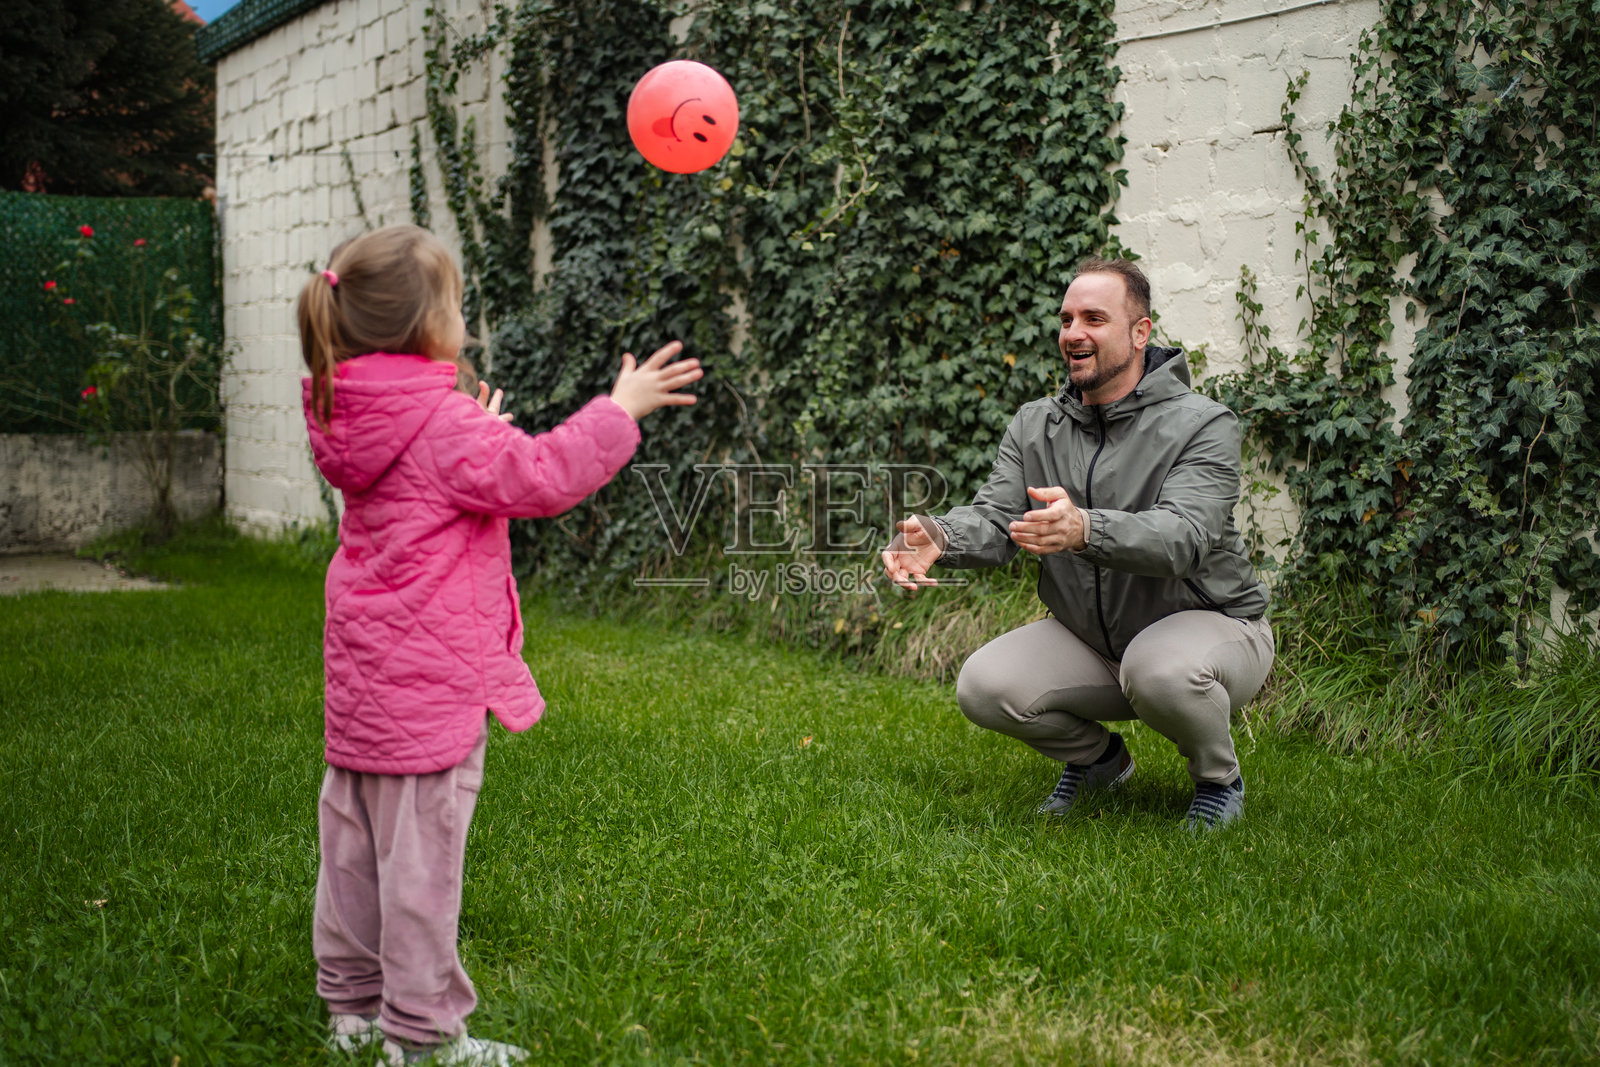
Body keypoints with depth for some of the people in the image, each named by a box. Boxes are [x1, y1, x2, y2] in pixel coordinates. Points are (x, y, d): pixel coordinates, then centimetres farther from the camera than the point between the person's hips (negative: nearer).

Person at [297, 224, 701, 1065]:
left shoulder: (352, 418, 8)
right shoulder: (444, 426, -18)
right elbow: (541, 479, -19)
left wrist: (476, 434, 28)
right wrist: (621, 410, -12)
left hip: (363, 672, 9)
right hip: (429, 678, -9)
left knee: (357, 837, 15)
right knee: (421, 850, -2)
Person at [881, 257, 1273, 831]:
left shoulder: (1202, 425, -17)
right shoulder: (1034, 426, 1)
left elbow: (1182, 534, -34)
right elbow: (993, 516, -11)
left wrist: (1085, 529, -54)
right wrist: (937, 537, -36)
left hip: (1212, 623, -5)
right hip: (1091, 638, 5)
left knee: (1161, 668, -39)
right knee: (983, 686, -17)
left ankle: (1219, 778, -4)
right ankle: (1097, 757, 13)